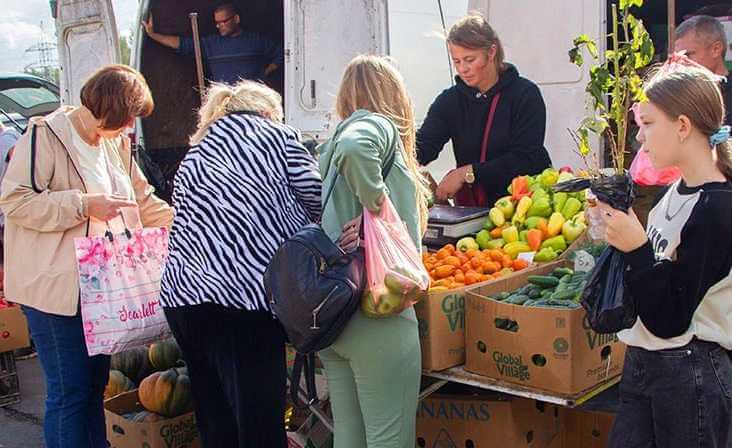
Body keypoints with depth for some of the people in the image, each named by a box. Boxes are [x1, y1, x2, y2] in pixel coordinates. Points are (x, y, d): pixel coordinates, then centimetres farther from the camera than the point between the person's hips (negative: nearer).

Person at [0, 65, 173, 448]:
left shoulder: (117, 144, 14)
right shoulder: (45, 135, -11)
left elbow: (143, 203, 21)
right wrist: (84, 205, -22)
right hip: (56, 287, -8)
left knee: (95, 384, 16)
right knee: (69, 392, -3)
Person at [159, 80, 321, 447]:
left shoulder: (191, 161, 24)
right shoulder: (276, 136, 8)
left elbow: (185, 226, 21)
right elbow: (319, 201, 8)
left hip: (181, 295, 7)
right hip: (244, 295, -6)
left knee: (215, 417, 16)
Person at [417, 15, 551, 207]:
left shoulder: (526, 95, -1)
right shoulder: (450, 100, 9)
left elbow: (525, 159, -10)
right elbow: (422, 144, -6)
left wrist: (468, 173, -16)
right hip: (471, 208, 3)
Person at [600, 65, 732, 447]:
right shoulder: (677, 191, 6)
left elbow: (668, 321, -20)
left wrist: (637, 248, -25)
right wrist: (623, 235, 2)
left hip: (692, 375, -8)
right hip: (642, 361, 8)